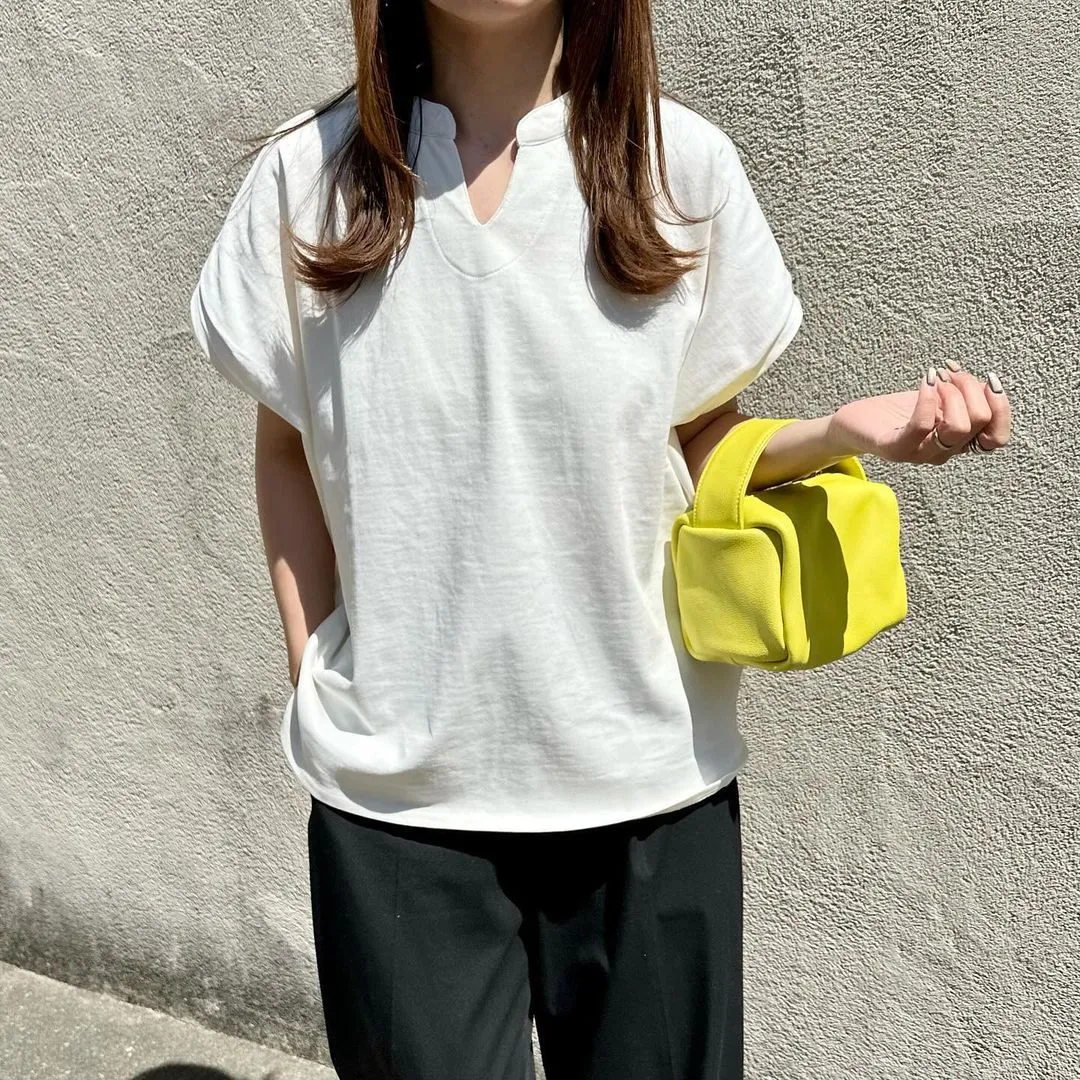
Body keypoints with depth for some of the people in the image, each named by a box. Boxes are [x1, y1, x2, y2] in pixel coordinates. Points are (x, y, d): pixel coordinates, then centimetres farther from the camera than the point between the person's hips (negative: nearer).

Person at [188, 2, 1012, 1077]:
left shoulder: (679, 162, -3)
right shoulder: (309, 173, -2)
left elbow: (700, 447, 4)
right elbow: (285, 453, 7)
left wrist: (845, 431, -14)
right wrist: (316, 683, 1)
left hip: (649, 780, 1)